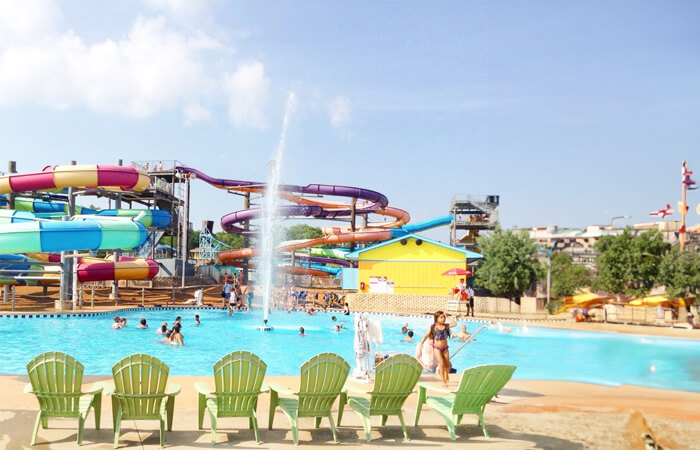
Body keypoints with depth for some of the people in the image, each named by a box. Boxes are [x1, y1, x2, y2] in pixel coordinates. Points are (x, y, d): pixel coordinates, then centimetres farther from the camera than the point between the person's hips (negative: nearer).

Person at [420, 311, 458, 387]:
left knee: (447, 364, 1)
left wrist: (447, 318, -7)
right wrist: (422, 342, -21)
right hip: (437, 348, -3)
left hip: (445, 347, 3)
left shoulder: (446, 326, 2)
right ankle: (443, 381, -3)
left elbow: (455, 324, -12)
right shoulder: (434, 327, -7)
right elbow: (426, 335, -8)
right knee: (441, 363, -12)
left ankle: (447, 376, 33)